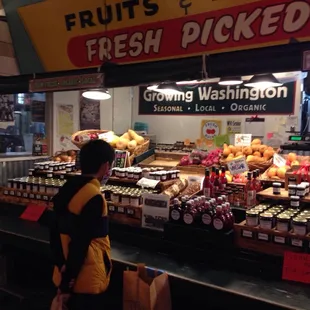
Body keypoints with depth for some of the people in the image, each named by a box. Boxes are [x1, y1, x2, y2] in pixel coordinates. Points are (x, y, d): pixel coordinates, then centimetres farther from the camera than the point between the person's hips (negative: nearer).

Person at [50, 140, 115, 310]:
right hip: (87, 279, -8)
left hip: (64, 273, 8)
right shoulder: (94, 197, -23)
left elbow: (56, 231, 7)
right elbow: (80, 243, -23)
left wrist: (61, 265, 11)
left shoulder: (67, 189, 3)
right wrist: (68, 281, -14)